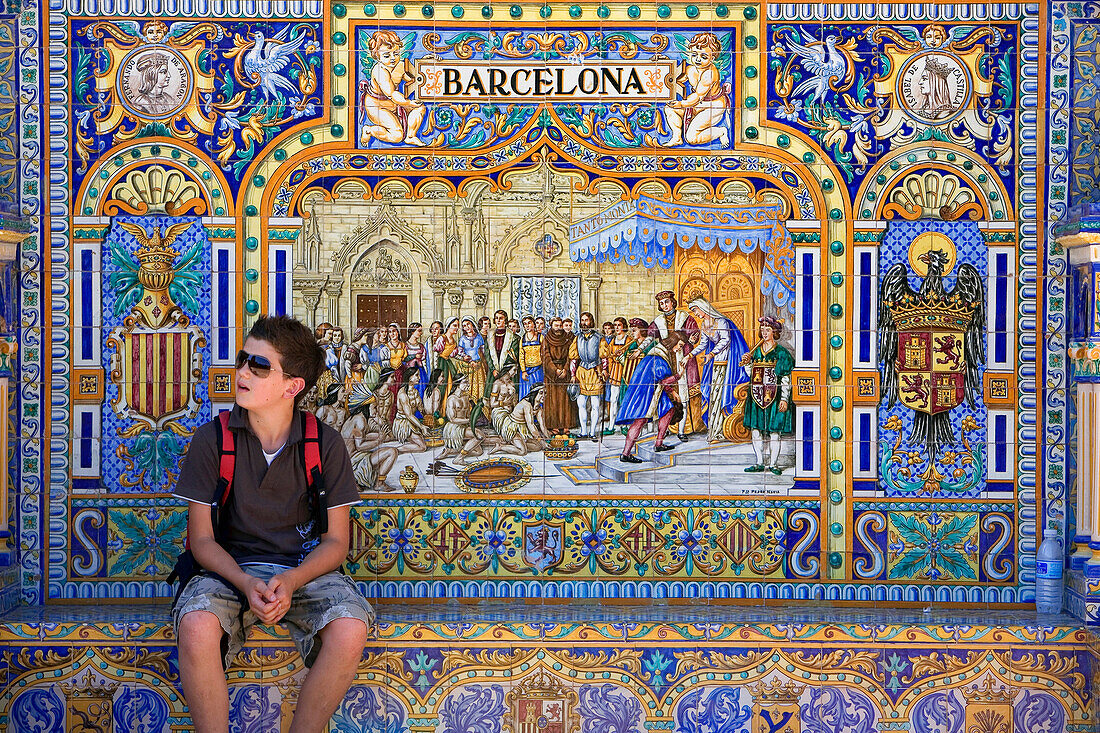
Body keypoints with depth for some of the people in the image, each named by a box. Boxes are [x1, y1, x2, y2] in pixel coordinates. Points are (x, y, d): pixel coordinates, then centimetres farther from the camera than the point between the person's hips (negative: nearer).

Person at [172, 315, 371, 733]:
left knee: (349, 631, -31)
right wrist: (245, 583, -20)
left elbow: (336, 541, 0)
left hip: (305, 568, 0)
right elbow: (202, 538, -1)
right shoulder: (212, 439, -2)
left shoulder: (324, 443, -2)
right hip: (231, 568, 0)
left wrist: (291, 581, -20)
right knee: (196, 626, -34)